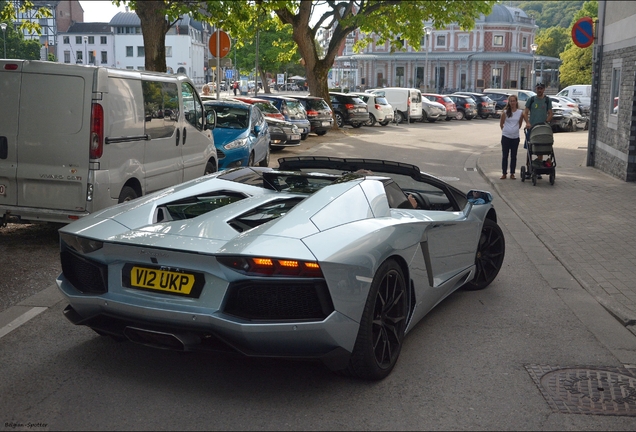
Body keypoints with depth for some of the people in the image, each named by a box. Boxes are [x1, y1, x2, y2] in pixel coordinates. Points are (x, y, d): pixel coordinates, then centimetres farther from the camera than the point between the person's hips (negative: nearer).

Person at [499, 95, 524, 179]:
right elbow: (501, 124, 5)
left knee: (513, 156, 7)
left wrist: (515, 130, 10)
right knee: (504, 155, 3)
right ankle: (504, 173, 9)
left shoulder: (520, 113, 1)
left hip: (515, 137, 1)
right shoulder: (505, 112, -3)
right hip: (506, 137, -1)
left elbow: (520, 124, 13)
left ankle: (512, 173, 14)